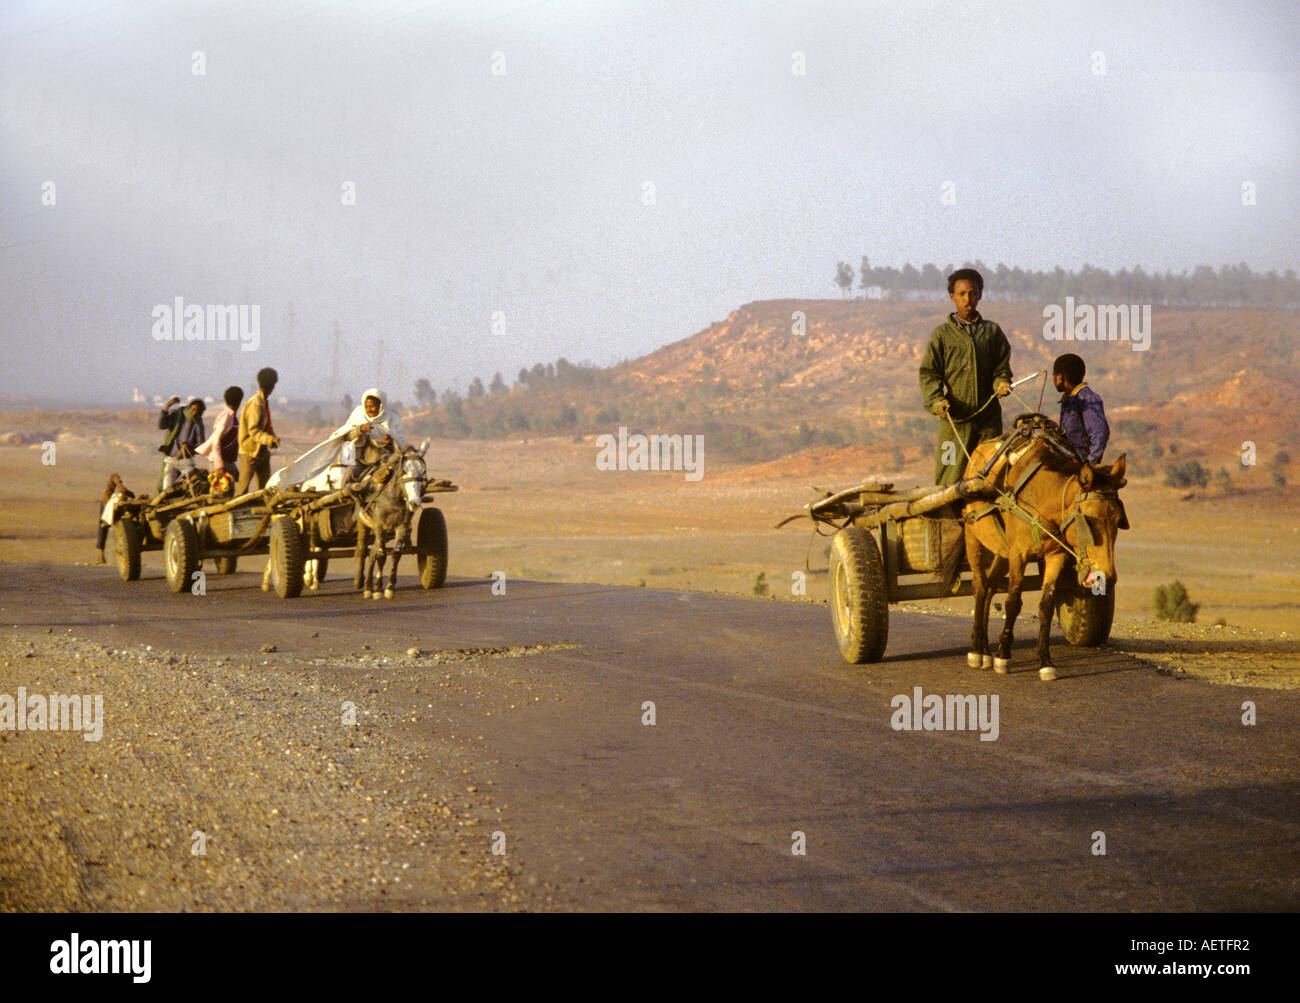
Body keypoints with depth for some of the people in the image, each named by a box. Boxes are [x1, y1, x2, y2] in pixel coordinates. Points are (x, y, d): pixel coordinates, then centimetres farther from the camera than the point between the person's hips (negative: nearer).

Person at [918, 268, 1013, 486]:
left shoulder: (992, 331, 13)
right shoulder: (942, 333, 6)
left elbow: (1002, 365, 16)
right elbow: (928, 372, 3)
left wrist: (1002, 382, -7)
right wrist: (936, 400, -14)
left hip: (989, 417, 2)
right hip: (955, 418, -2)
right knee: (951, 477, -6)